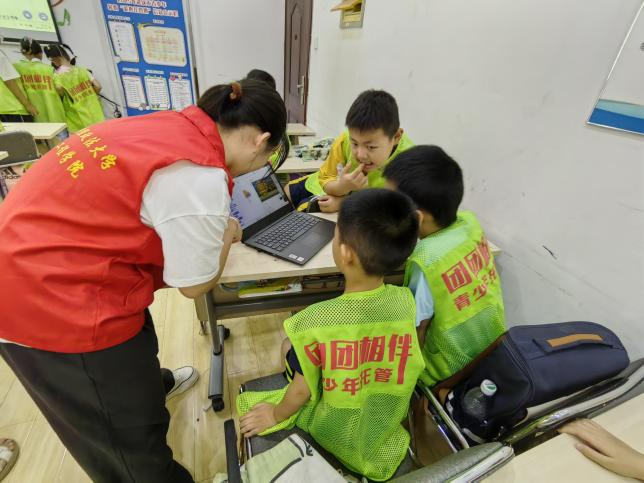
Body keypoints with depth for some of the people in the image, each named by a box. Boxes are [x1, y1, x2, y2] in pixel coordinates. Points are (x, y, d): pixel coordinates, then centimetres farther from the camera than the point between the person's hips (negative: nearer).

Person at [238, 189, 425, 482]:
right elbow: (407, 367, -6)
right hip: (387, 424, 4)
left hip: (333, 433, -3)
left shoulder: (316, 320, -33)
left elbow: (301, 392, -18)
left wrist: (276, 415, 3)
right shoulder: (407, 302, -22)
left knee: (289, 347, 12)